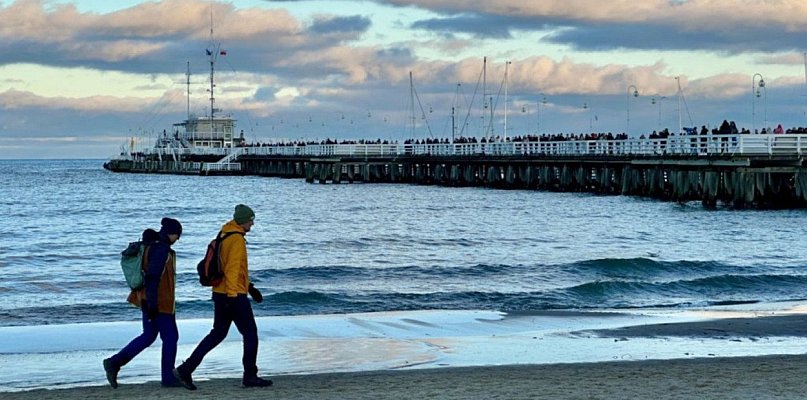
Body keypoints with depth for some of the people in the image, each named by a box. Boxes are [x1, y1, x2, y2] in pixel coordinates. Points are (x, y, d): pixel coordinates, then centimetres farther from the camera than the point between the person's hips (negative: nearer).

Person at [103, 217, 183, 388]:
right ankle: (168, 377, 11)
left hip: (149, 301, 9)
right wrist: (152, 304, -23)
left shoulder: (149, 246, 11)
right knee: (170, 336, 3)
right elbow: (153, 277, -24)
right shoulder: (162, 249, -18)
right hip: (160, 302, -9)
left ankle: (114, 363, 9)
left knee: (148, 336, 16)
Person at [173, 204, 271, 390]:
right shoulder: (236, 239, -14)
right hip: (234, 296, -9)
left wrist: (249, 287, 29)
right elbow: (232, 268, -23)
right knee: (250, 333, 3)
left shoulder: (224, 236, 17)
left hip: (220, 294, 9)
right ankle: (250, 377, 9)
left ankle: (186, 369, 5)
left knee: (217, 334, 12)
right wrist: (232, 294, -27)